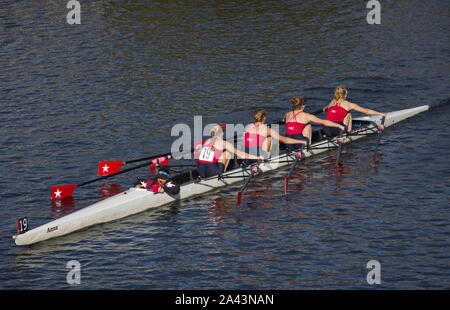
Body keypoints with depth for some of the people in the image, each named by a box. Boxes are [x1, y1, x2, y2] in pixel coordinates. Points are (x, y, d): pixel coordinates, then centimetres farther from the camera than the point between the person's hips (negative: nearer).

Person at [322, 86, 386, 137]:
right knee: (348, 114, 19)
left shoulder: (332, 103, 21)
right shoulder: (348, 104, 9)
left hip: (326, 131, 4)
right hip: (336, 130, -4)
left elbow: (324, 108, 47)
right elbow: (366, 111, 17)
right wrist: (380, 114, 29)